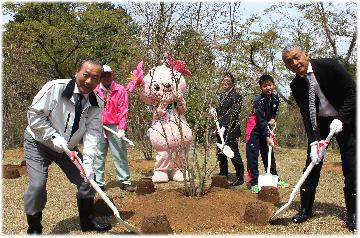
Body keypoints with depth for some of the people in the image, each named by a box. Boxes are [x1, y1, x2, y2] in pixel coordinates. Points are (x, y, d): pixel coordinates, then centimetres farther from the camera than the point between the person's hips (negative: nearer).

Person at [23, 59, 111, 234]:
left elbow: (92, 133, -18)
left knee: (87, 179, 3)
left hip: (68, 148, 5)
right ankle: (34, 229, 9)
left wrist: (88, 162, -30)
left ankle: (87, 221, 26)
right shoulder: (55, 88, -25)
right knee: (37, 185, -16)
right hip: (39, 143, -4)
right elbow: (34, 114, -21)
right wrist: (54, 137, -27)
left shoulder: (96, 104, -12)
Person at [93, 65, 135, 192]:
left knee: (120, 155, 2)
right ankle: (98, 183, 15)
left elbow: (123, 110, -4)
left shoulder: (120, 90, -1)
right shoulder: (95, 91, 3)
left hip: (115, 127, -2)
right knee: (98, 155, 6)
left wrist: (121, 128, -11)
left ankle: (124, 181, 10)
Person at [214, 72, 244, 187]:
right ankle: (223, 175, 25)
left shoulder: (236, 95, -7)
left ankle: (240, 177, 6)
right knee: (220, 153, 11)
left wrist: (226, 127, -18)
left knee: (233, 152, -6)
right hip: (221, 129, 7)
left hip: (231, 129, -7)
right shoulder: (222, 95, 14)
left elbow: (234, 114, -13)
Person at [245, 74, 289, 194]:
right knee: (252, 155, -8)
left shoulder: (275, 98, -3)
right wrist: (267, 137, -23)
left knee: (269, 154, 12)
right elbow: (261, 120, -23)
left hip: (266, 128, 6)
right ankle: (254, 182, -3)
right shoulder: (259, 100, -23)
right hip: (255, 128, -6)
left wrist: (273, 119, -2)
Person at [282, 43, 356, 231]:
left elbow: (352, 92, -15)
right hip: (319, 123, 3)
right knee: (313, 162, 0)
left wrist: (341, 119, -24)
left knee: (350, 166, -4)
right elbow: (306, 115, -15)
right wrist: (314, 141, -27)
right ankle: (305, 209, 11)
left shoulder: (329, 66, -18)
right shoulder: (296, 85, -9)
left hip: (345, 120, -2)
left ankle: (353, 214, 8)